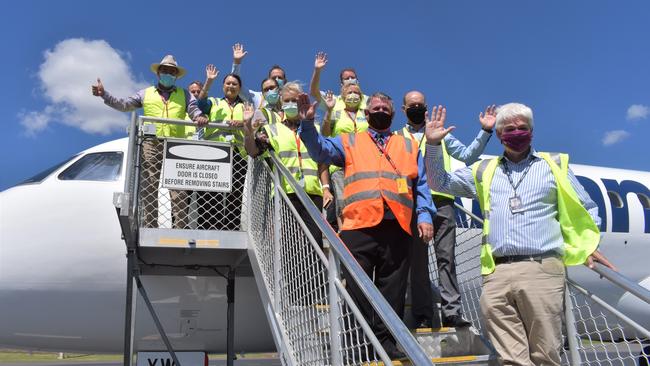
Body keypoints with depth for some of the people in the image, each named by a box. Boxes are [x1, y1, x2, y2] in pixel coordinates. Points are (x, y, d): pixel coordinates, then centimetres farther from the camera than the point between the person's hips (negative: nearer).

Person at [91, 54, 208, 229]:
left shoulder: (184, 94, 21)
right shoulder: (146, 93, 23)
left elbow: (194, 110, 6)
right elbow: (123, 105, 16)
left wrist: (200, 117, -17)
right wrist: (104, 94, 3)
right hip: (151, 144, 1)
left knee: (179, 191, -11)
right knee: (149, 189, -5)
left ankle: (180, 228, -13)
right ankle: (149, 228, -4)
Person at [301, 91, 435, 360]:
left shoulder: (409, 145, 24)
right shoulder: (348, 142, 22)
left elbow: (421, 185, 17)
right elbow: (320, 150, 5)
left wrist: (425, 215, 3)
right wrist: (308, 122, -10)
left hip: (398, 228, 1)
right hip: (359, 227, -1)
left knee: (392, 291, 3)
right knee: (358, 289, -2)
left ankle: (387, 341, 12)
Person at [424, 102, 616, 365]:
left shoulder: (555, 165, 16)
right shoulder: (484, 171, 20)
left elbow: (585, 210, 21)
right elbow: (440, 183, 22)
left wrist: (588, 246, 6)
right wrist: (433, 145, 10)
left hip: (542, 270, -1)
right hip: (496, 275, 2)